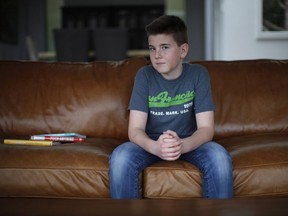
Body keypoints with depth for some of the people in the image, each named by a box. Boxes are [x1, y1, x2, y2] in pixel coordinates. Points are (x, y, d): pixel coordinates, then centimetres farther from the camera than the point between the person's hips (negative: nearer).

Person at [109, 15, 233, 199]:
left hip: (189, 143, 0)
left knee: (220, 158, -30)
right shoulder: (145, 75, -12)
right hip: (151, 143, 0)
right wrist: (155, 147, -42)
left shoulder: (198, 74, -13)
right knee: (119, 158, -30)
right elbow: (135, 129, -18)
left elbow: (206, 128, -18)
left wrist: (182, 145, -41)